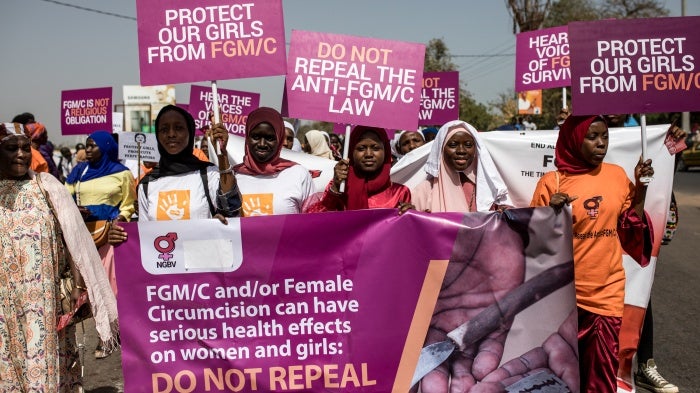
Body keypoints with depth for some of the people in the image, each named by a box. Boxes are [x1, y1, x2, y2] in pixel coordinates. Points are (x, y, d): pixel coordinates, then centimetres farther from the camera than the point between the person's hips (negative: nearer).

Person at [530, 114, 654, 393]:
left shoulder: (617, 175, 3)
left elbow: (630, 230, 8)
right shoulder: (552, 182, -8)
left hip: (608, 290, 3)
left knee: (603, 366, 9)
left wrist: (641, 188, -1)